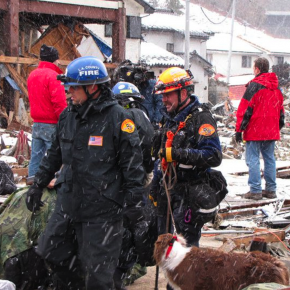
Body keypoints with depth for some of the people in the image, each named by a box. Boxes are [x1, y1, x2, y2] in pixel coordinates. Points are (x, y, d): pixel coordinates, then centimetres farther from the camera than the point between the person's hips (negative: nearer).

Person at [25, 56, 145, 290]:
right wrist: (38, 185, 20)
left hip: (102, 210, -7)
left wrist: (134, 201, -12)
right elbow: (55, 155, 20)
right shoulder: (68, 116, 8)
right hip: (68, 203, 7)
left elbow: (132, 163, -10)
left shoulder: (118, 118, -12)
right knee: (53, 253, 15)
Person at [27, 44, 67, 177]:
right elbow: (59, 103, -20)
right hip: (52, 125, -8)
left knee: (35, 157, 11)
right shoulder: (52, 75, -16)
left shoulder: (32, 75, 10)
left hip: (36, 123, 8)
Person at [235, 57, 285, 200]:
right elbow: (281, 109, 18)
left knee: (253, 159, -3)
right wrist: (279, 126, 26)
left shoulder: (254, 85, -11)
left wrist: (239, 129, -9)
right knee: (269, 159, 12)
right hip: (271, 131, 7)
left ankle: (255, 190, -6)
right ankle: (271, 189, 14)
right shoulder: (276, 87, 11)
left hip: (255, 130, -7)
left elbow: (245, 108, -12)